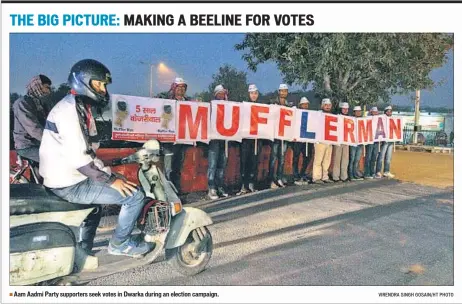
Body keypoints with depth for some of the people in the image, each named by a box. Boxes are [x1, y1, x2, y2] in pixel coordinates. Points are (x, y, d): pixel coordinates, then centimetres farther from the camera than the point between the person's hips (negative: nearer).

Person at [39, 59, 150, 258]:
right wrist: (110, 180, -21)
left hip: (74, 176, 10)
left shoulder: (82, 107, 13)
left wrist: (107, 172, 6)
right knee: (134, 195, -13)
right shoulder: (69, 109, -18)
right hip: (70, 184, -10)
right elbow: (77, 158, -26)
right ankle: (119, 243, 10)